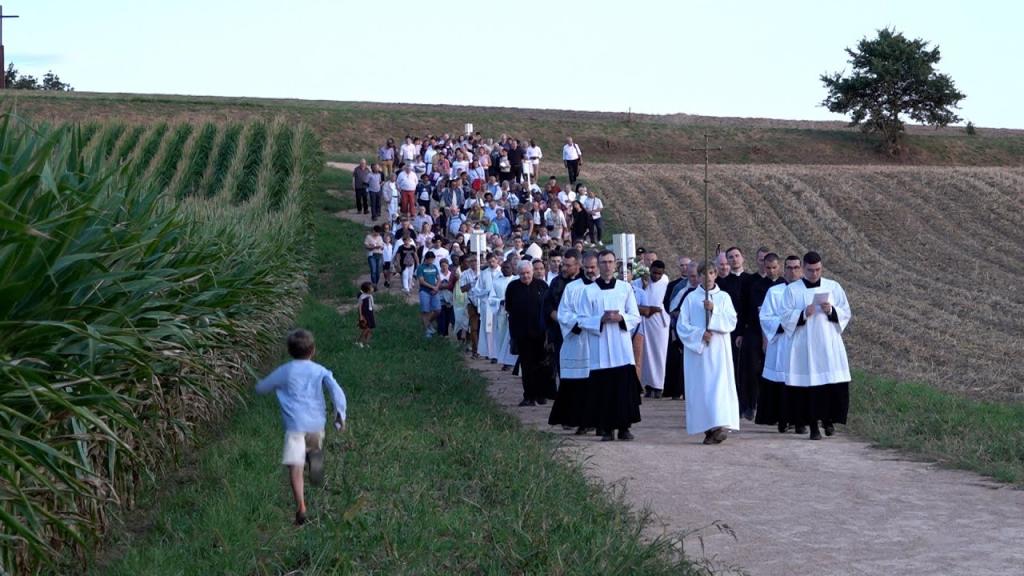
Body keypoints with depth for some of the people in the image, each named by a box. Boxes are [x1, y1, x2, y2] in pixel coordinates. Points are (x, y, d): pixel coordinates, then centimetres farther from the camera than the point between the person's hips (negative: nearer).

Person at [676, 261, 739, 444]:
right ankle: (708, 429, 1)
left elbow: (731, 322, -2)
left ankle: (721, 425, -21)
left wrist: (714, 310, -14)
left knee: (719, 385, -12)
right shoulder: (691, 298, 6)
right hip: (697, 350, 0)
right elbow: (682, 326, 2)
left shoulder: (724, 297, 8)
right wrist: (699, 334, -12)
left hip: (719, 350, 0)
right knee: (701, 387, -2)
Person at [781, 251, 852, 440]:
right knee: (809, 385, -5)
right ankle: (813, 425, 3)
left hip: (829, 345, 1)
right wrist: (803, 314, -16)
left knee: (834, 385, -4)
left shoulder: (833, 287, 9)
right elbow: (786, 318, 1)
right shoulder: (792, 290, 5)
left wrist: (831, 311, -11)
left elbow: (846, 313, 8)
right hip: (804, 346, -1)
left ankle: (828, 419, 17)